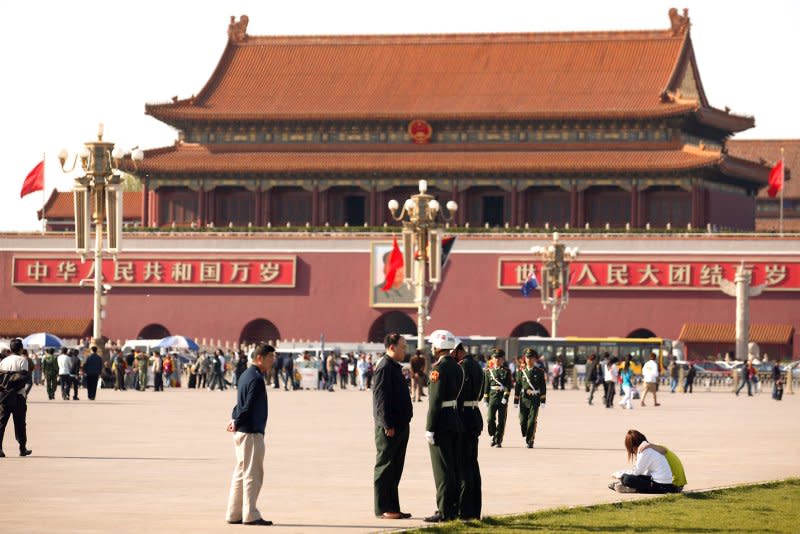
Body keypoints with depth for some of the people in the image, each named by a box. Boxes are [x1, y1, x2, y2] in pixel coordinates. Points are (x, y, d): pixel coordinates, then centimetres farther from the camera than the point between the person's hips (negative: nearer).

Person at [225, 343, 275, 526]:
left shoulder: (246, 375, 15)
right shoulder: (256, 379, -17)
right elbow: (248, 407, -20)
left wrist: (234, 419, 2)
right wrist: (237, 423, -9)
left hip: (242, 432, 10)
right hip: (251, 432, -10)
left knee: (241, 473, 13)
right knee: (253, 475, -4)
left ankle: (234, 514, 16)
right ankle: (250, 515, -1)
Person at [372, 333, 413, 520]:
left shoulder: (395, 367, 17)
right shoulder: (384, 368, -14)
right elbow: (381, 399, -19)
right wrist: (388, 425, -22)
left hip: (399, 427, 10)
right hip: (389, 428, -10)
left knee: (395, 469, 13)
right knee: (385, 468, -4)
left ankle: (393, 507, 18)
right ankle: (382, 509, -1)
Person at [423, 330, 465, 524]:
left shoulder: (439, 369, -17)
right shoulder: (458, 368, 10)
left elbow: (435, 401, -19)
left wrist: (430, 429, -17)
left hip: (442, 422, -8)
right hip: (456, 422, 8)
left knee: (442, 469, -4)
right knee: (454, 468, 12)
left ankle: (444, 511, -3)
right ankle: (453, 509, 18)